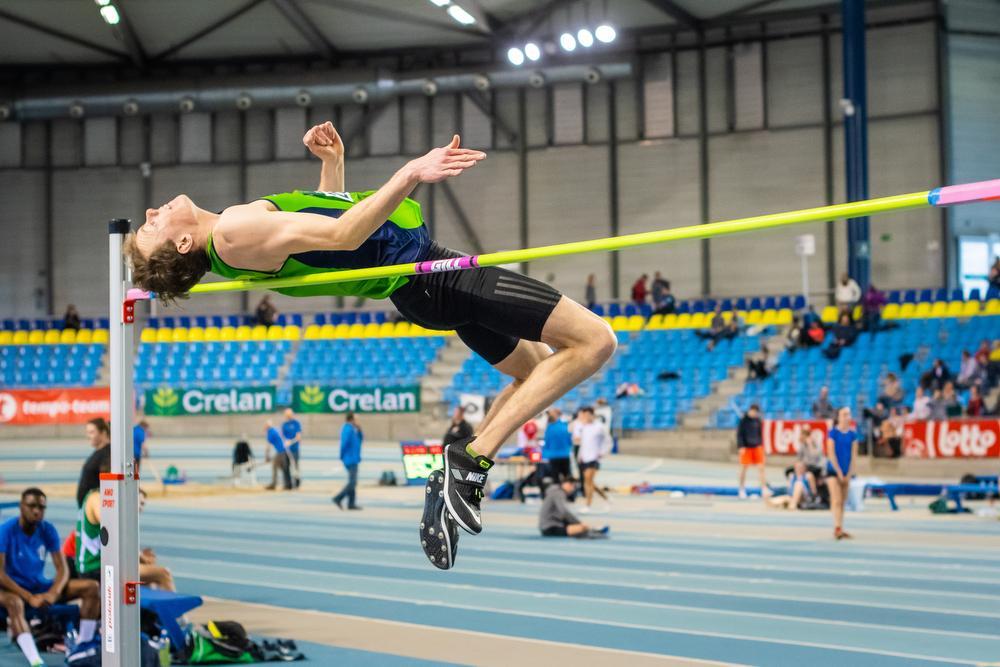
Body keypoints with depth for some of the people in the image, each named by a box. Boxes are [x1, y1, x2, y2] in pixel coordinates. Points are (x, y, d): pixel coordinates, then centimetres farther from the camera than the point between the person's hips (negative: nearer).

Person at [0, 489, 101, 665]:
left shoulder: (48, 530, -2)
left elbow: (62, 569, -3)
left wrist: (53, 593, -24)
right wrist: (29, 597, -29)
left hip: (41, 586, 5)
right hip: (15, 588, -5)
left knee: (92, 587, -12)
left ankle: (83, 648, -16)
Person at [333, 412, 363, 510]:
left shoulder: (352, 429, 13)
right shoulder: (348, 429, -17)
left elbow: (360, 439, 17)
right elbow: (344, 443, -22)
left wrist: (359, 429, 2)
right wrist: (342, 457, -12)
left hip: (353, 459, 10)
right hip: (351, 459, -10)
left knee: (352, 482, 11)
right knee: (352, 482, -10)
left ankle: (351, 503, 12)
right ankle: (338, 498, -8)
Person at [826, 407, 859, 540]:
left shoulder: (853, 434, 4)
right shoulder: (833, 433, -7)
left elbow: (854, 455, 4)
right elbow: (831, 454, -9)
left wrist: (849, 474, -3)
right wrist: (839, 473, -11)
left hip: (846, 472, 4)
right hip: (834, 470, -4)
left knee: (842, 502, 8)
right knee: (837, 500, -13)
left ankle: (839, 529, 13)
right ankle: (837, 528, -19)